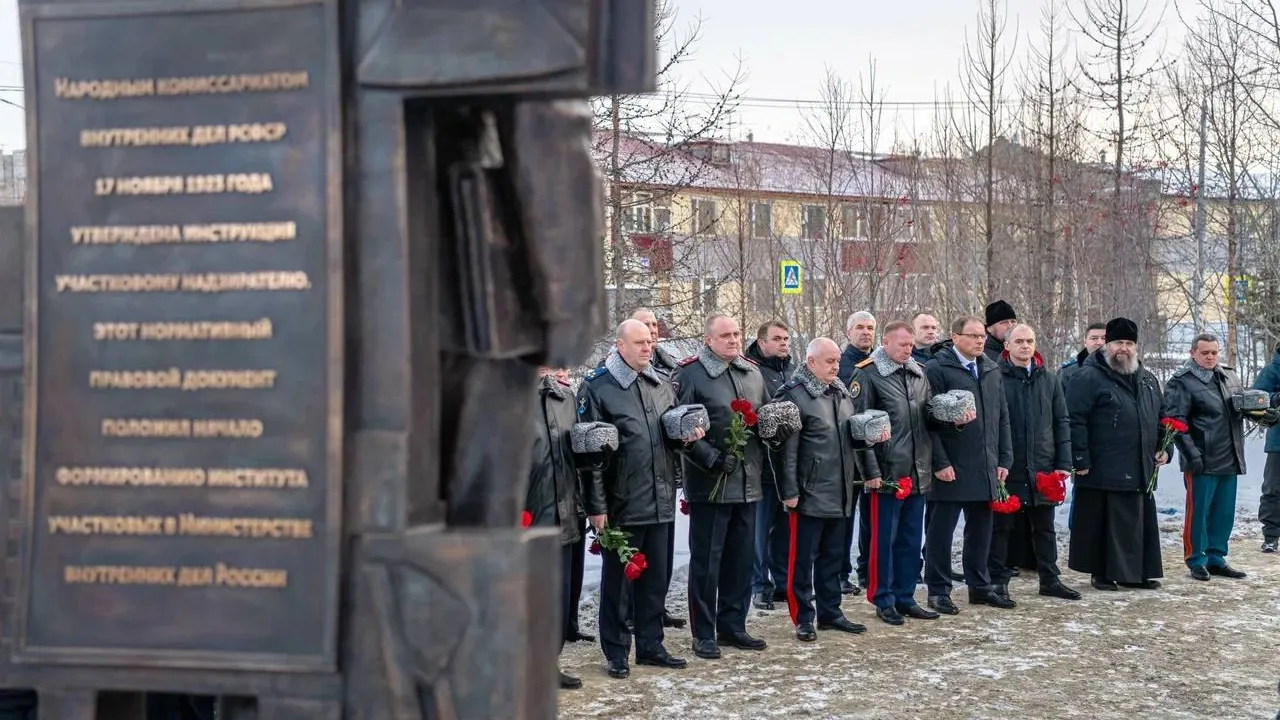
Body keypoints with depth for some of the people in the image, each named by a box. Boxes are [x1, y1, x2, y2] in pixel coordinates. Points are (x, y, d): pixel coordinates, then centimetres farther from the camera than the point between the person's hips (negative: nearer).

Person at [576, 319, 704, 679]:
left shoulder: (661, 385, 12)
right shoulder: (597, 387, -8)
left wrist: (684, 437, -1)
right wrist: (596, 506, -14)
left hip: (660, 500, 6)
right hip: (621, 504, -6)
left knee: (655, 578, 13)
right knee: (617, 579, 6)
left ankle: (650, 645, 26)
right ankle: (616, 653, 16)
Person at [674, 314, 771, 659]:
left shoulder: (752, 373, 13)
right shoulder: (689, 374, -9)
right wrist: (712, 458, -21)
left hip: (747, 483, 7)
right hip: (710, 484, -7)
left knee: (742, 558, 13)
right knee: (706, 560, 1)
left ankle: (733, 626, 26)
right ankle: (703, 634, 10)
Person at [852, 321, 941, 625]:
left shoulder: (919, 373, 12)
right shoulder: (868, 374, -7)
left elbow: (930, 415, 18)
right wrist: (871, 471, -13)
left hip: (918, 472, 6)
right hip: (887, 473, -6)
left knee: (911, 539, 12)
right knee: (884, 539, 2)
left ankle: (905, 597, 22)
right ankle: (883, 600, 12)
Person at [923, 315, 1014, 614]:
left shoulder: (992, 370, 14)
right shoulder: (937, 369, -7)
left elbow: (1002, 418, 17)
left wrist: (1004, 459, 10)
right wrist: (940, 462, -15)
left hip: (986, 468, 6)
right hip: (952, 469, -6)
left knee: (981, 529, 13)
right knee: (942, 530, 1)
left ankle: (979, 587, 24)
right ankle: (938, 590, 9)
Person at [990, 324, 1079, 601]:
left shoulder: (1049, 380, 8)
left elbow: (1061, 422, 10)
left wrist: (1063, 463, 3)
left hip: (1042, 467, 4)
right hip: (1006, 468, -4)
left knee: (1045, 526, 12)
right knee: (1001, 526, 4)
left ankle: (1050, 579, 21)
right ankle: (998, 580, 13)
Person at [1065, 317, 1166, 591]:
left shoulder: (1147, 379, 17)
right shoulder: (1090, 378, -7)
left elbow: (1160, 419, 27)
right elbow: (1075, 421, -12)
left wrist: (1163, 449, 15)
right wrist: (1081, 460, -16)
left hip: (1139, 472, 7)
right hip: (1103, 472, -7)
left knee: (1140, 522, 10)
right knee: (1103, 524, -2)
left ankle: (1139, 572, 19)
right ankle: (1102, 573, 7)